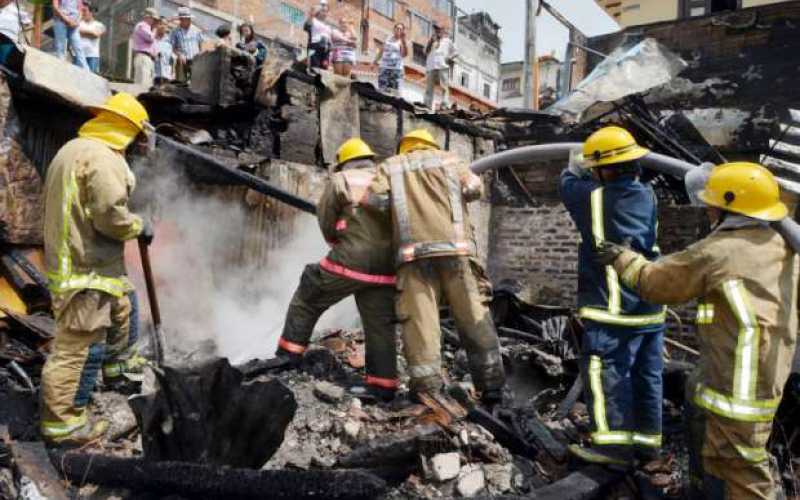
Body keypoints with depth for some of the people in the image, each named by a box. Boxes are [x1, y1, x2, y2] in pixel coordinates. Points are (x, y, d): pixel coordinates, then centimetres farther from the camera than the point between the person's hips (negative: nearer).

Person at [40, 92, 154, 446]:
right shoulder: (102, 158, -19)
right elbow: (110, 215, -25)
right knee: (80, 345, -5)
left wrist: (131, 225, 17)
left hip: (76, 258, 11)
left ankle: (117, 362, 51)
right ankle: (61, 422, 4)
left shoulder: (74, 149, 14)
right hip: (85, 269, -11)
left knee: (120, 308, 30)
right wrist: (139, 227, -6)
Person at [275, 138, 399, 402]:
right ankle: (382, 383, 11)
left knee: (307, 301, 13)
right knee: (380, 324, 10)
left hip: (351, 259, -4)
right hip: (385, 264, 4)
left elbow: (325, 219, 6)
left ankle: (287, 357, 15)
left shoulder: (341, 181, 3)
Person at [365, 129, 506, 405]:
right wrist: (452, 194, 23)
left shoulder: (391, 165, 18)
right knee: (473, 315, 4)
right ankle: (491, 383, 6)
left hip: (414, 251, 0)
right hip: (455, 247, 0)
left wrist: (396, 203, 21)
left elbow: (374, 199, 2)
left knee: (419, 316, -1)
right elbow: (474, 188, 5)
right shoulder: (449, 159, 20)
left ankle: (426, 385, -6)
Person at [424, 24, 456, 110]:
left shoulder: (447, 41, 19)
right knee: (429, 88, -2)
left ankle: (445, 106, -21)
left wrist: (449, 58, -3)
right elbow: (426, 52, 17)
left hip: (443, 66, -3)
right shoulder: (432, 41, 27)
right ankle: (427, 106, -3)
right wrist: (430, 41, 8)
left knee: (444, 87, -13)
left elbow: (455, 52, 16)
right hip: (431, 67, 3)